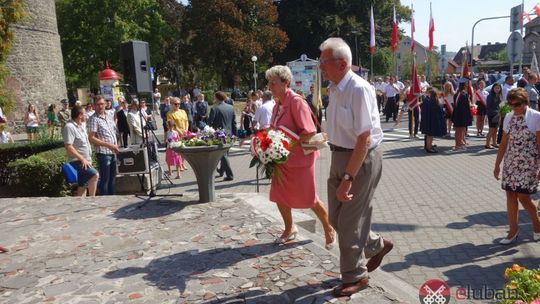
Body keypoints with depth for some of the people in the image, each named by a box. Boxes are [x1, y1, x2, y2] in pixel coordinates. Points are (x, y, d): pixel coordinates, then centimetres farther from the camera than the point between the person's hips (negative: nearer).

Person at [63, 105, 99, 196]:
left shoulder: (81, 125, 11)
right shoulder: (69, 127, -16)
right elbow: (68, 147, -23)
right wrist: (82, 159, -24)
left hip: (85, 161, 10)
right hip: (77, 161, -10)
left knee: (83, 186, 13)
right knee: (95, 174, -27)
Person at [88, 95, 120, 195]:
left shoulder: (108, 116, 11)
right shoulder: (94, 119, -10)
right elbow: (91, 138, -16)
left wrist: (116, 145, 11)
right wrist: (108, 145, -20)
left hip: (113, 153, 7)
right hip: (103, 153, -7)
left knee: (112, 178, 16)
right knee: (104, 179, 1)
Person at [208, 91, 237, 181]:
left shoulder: (214, 108, -13)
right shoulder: (231, 107, 4)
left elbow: (210, 122, -12)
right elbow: (234, 122, 8)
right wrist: (234, 133, 15)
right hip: (229, 133, 6)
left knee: (223, 154, -1)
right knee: (225, 153, 20)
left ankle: (230, 175, -3)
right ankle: (221, 170, 37)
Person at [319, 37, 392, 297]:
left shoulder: (359, 89, -21)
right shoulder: (335, 88, 5)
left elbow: (364, 139, -25)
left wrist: (348, 178, -26)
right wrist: (340, 171, 11)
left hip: (362, 159, -8)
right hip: (339, 156, 9)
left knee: (349, 220, 4)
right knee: (336, 216, 17)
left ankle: (355, 277, 26)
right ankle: (377, 245, 41)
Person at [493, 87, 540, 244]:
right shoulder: (508, 117, 6)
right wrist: (497, 165, 11)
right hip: (510, 162, 5)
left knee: (523, 196, -4)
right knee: (510, 195, 5)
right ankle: (513, 230, 17)